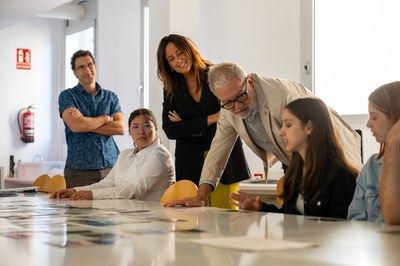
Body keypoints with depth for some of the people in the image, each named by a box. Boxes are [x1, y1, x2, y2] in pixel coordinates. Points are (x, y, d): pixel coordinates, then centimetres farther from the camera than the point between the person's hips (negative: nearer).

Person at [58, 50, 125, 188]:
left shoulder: (111, 97, 14)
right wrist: (105, 118, -1)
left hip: (111, 167, 3)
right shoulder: (67, 96, 4)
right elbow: (76, 126, -13)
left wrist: (87, 123, -8)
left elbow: (120, 128, -1)